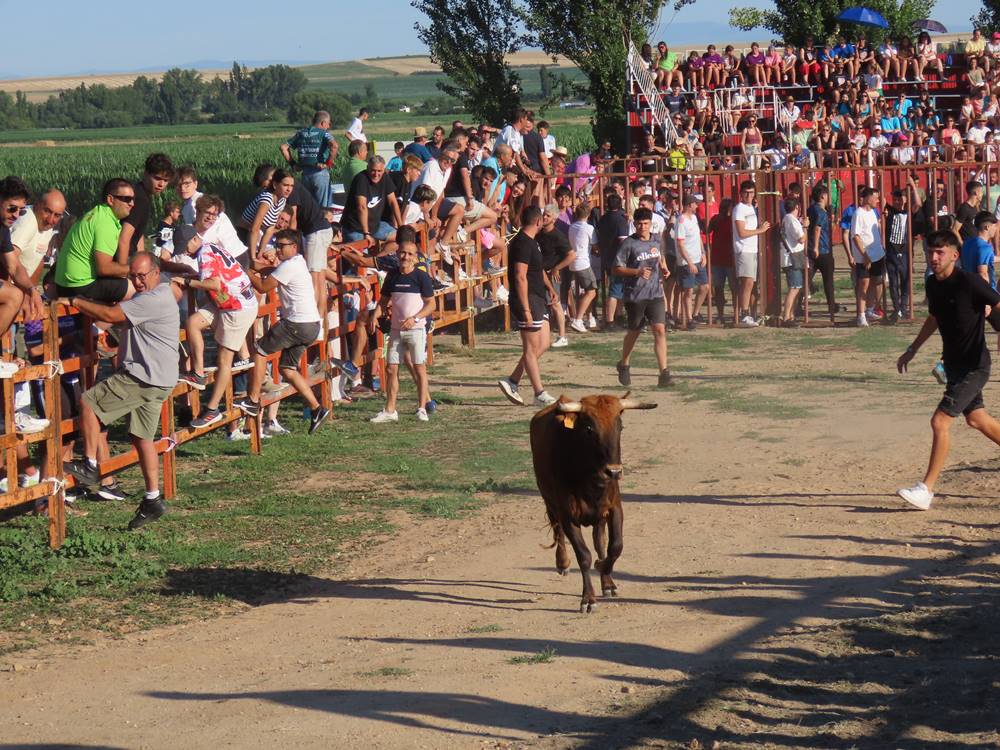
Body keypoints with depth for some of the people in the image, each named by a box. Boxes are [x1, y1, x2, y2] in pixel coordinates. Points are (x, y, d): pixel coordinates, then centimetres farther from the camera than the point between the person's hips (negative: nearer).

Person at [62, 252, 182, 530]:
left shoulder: (153, 300, -17)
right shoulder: (155, 294, 17)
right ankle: (153, 500, 10)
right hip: (156, 380, 11)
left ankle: (89, 466, -2)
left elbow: (110, 315, -19)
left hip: (143, 379, -11)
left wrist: (74, 301, -9)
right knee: (143, 437, 10)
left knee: (89, 402, -7)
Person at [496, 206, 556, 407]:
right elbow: (520, 277, -22)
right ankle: (540, 394, 2)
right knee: (531, 348, -3)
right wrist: (526, 310, -24)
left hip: (537, 300, 10)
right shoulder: (523, 243, -17)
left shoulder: (530, 242, 15)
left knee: (543, 344, 11)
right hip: (527, 300, -10)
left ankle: (512, 381, 14)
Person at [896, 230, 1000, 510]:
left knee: (940, 421, -13)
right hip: (953, 363, 8)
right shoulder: (933, 284, 3)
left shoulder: (969, 282, -20)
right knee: (976, 418, 20)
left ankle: (926, 489, -8)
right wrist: (912, 350, 21)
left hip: (974, 366, -8)